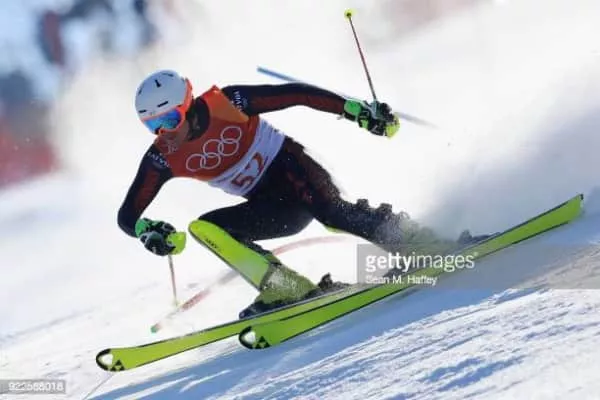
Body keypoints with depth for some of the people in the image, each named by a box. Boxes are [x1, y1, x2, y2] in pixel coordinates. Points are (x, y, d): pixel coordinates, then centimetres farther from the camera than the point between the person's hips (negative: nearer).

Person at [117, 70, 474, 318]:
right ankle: (287, 288, -30)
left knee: (329, 210, -35)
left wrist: (355, 109, -18)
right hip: (272, 205, 5)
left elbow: (296, 94, -12)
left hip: (291, 169, -5)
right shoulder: (164, 157, -5)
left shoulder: (226, 103, -16)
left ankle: (424, 245, -33)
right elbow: (128, 215, -4)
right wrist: (147, 230, -27)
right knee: (204, 228, -17)